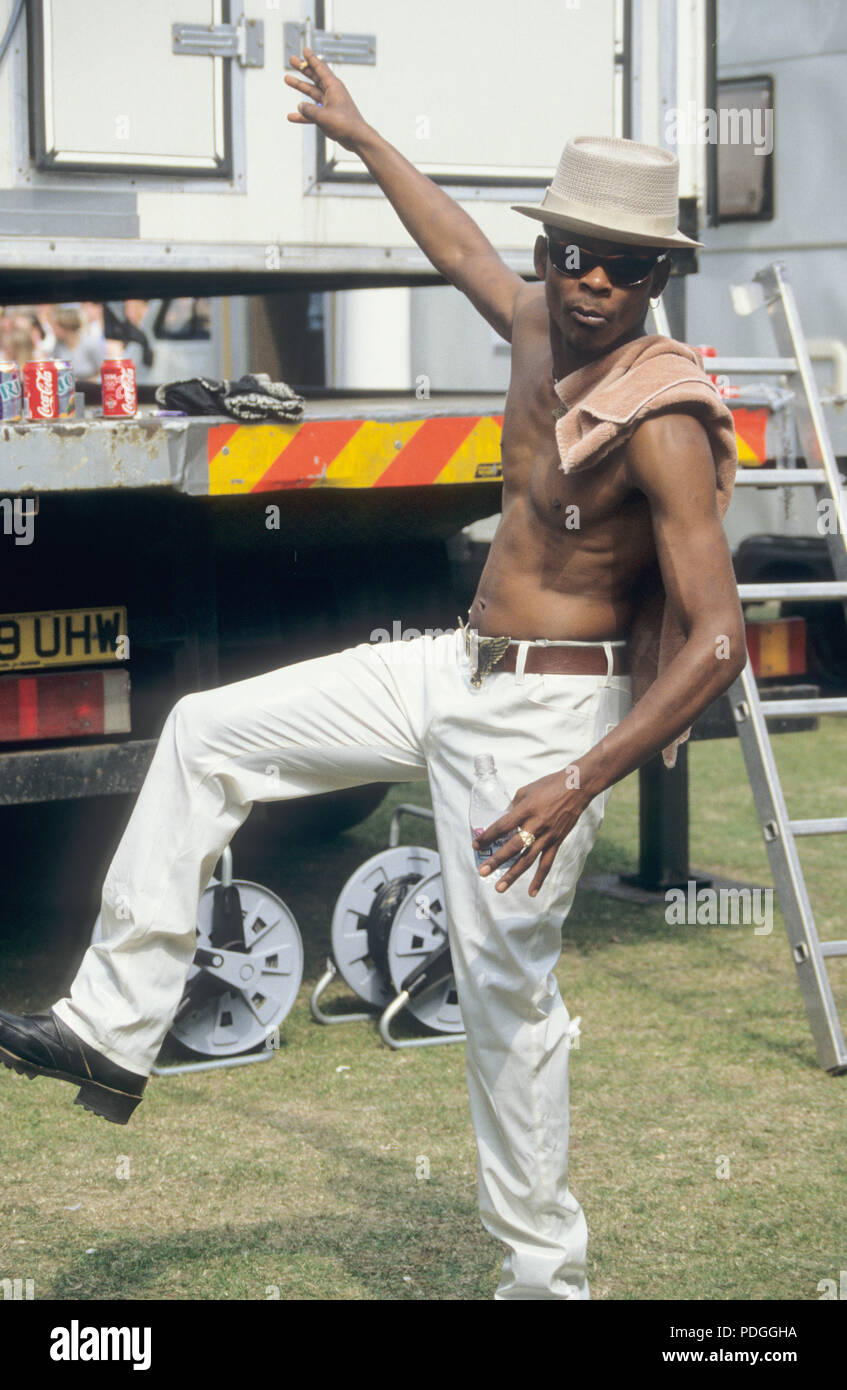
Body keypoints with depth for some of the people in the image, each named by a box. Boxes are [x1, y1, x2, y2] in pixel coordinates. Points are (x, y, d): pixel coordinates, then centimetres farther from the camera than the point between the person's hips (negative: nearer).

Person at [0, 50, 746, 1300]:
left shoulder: (663, 422, -22)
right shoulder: (541, 327, 1)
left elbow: (718, 641, -27)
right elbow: (462, 249, 25)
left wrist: (579, 783, -33)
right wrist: (360, 137, 36)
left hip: (546, 712, -9)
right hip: (459, 671, 9)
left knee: (505, 984, -5)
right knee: (208, 733, 10)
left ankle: (545, 1274, 12)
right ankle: (114, 1029, 12)